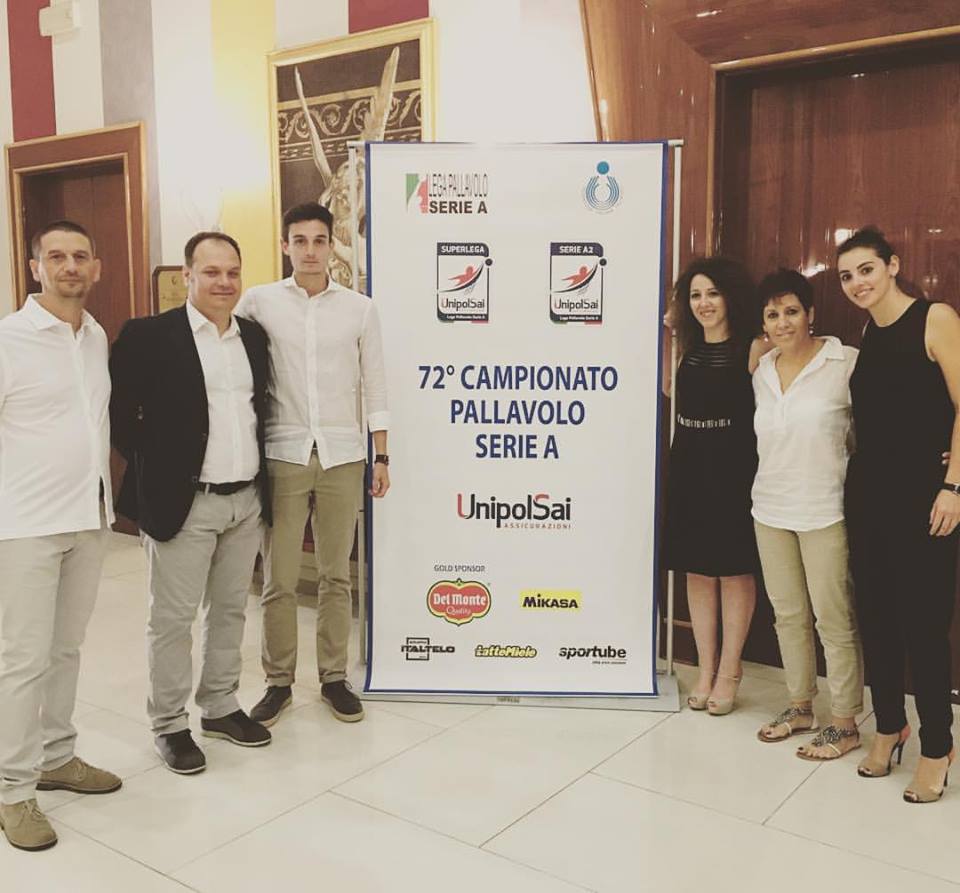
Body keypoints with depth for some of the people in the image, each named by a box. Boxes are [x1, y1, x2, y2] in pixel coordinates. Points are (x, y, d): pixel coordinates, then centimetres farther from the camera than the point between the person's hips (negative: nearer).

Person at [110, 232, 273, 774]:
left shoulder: (255, 337, 9)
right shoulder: (149, 336, -8)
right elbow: (118, 410, -5)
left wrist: (259, 472, 12)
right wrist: (153, 465, -4)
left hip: (248, 500, 6)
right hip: (184, 503, -5)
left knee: (231, 609, 15)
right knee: (173, 618, 4)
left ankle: (220, 707, 31)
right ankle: (169, 724, 19)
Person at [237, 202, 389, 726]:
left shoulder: (360, 309, 5)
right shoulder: (259, 301, 2)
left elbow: (374, 386, 8)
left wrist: (381, 457, 6)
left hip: (342, 457, 1)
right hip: (282, 456, -1)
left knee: (336, 577, 8)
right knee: (279, 580, 3)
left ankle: (334, 678, 22)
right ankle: (278, 682, 19)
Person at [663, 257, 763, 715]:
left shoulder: (752, 347, -7)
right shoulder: (689, 348, 12)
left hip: (733, 470, -6)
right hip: (689, 467, 6)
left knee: (735, 570, 5)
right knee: (696, 570, 11)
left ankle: (728, 673, 18)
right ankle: (705, 670, 23)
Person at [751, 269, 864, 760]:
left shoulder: (846, 364, -10)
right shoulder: (760, 372, 8)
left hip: (825, 512, -5)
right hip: (770, 511, 6)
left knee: (834, 619, 2)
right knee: (787, 614, 15)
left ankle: (845, 723, 16)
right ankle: (800, 706, 31)